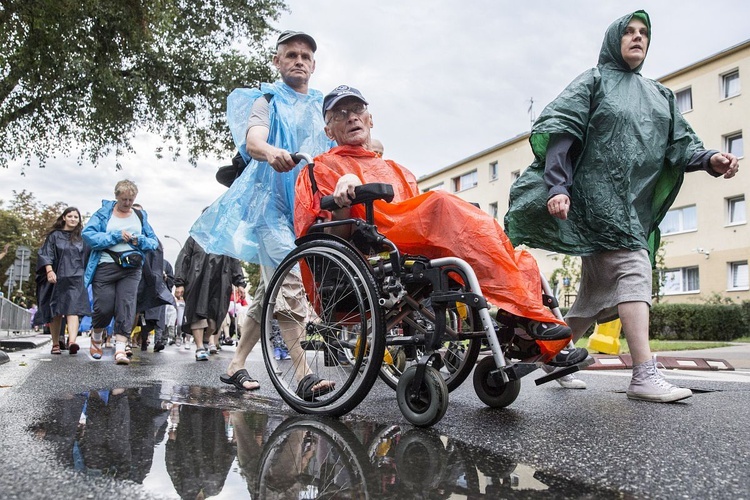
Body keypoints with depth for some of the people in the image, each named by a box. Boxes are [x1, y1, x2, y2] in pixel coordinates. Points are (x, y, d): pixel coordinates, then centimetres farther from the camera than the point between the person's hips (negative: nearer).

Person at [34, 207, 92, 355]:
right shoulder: (55, 235, 9)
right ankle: (55, 344, 14)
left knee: (73, 308, -17)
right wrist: (49, 271, -12)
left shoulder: (82, 237, 12)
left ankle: (72, 341, -32)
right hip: (56, 278, 1)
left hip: (75, 278, 0)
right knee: (55, 311, 5)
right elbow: (46, 254, 0)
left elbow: (88, 258, 15)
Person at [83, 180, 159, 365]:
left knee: (127, 306, -9)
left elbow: (153, 242, 12)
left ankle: (120, 349, -10)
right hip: (106, 266, -2)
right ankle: (96, 337, 29)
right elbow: (88, 235, -9)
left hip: (131, 268, 2)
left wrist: (140, 241, -9)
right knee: (104, 307, -1)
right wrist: (116, 236, -14)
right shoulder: (103, 213, 5)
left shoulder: (140, 216, 15)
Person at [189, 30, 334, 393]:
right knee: (289, 286, -17)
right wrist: (270, 151, -39)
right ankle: (303, 373, -17)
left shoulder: (324, 108, 20)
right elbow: (252, 139, -16)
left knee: (271, 289, 8)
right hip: (274, 201, -5)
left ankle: (236, 365, 18)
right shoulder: (268, 101, 5)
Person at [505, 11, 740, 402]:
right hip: (600, 193, -6)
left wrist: (710, 160, -9)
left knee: (600, 288, 8)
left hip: (638, 204, 7)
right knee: (633, 272, -19)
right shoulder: (593, 82, 7)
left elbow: (680, 145, 14)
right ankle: (645, 376, -21)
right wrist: (558, 186, -21)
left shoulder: (659, 95, 24)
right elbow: (558, 132, -7)